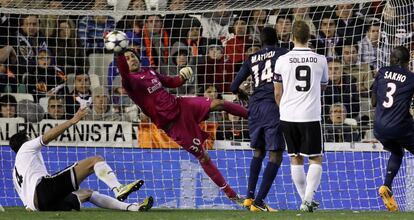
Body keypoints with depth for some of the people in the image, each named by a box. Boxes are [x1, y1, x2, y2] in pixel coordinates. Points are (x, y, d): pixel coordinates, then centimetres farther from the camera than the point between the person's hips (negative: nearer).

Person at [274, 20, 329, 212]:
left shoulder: (282, 60, -3)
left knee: (295, 159, 13)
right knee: (315, 159, 5)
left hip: (288, 117, 1)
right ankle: (308, 199, -9)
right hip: (311, 116, -1)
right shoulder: (320, 60, -1)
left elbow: (277, 93, 4)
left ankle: (305, 200, 16)